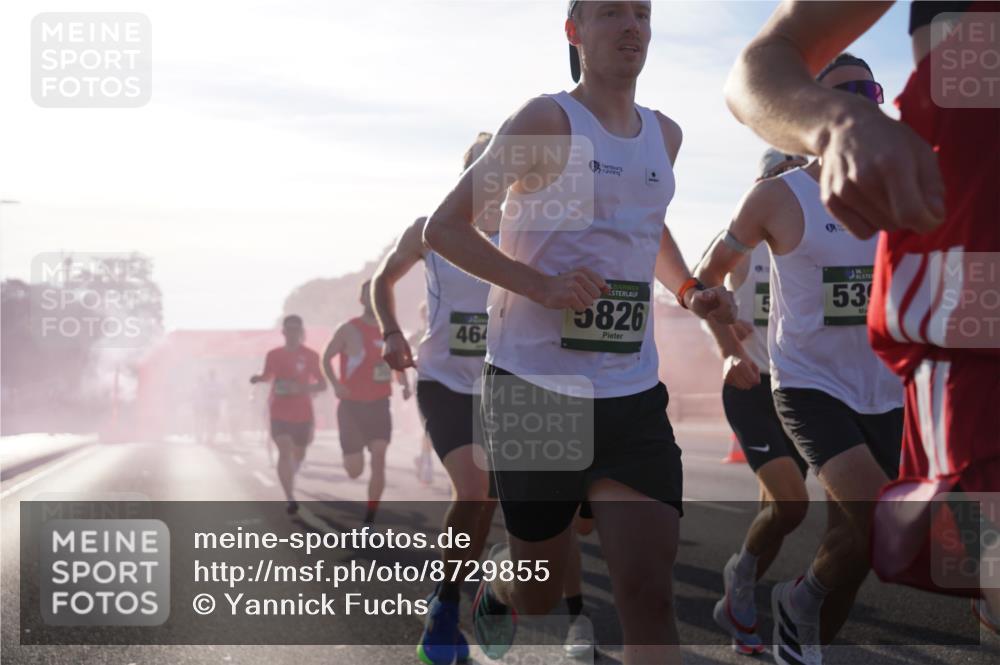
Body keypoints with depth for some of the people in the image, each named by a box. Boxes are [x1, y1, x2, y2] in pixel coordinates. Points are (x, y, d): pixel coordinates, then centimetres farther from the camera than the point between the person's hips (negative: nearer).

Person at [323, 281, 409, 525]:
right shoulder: (349, 330, -6)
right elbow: (326, 358, 1)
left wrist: (404, 384, 1)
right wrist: (335, 384, -15)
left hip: (379, 404, 3)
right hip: (352, 406, -3)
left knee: (379, 459, -12)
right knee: (355, 470, -2)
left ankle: (370, 518, -2)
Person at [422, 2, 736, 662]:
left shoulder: (665, 135, 12)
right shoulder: (547, 121, -7)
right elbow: (443, 228, -7)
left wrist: (688, 288, 13)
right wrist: (540, 284, -20)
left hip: (632, 393, 4)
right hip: (535, 385, -4)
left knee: (650, 589, -10)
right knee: (538, 593, 10)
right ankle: (495, 585, 47)